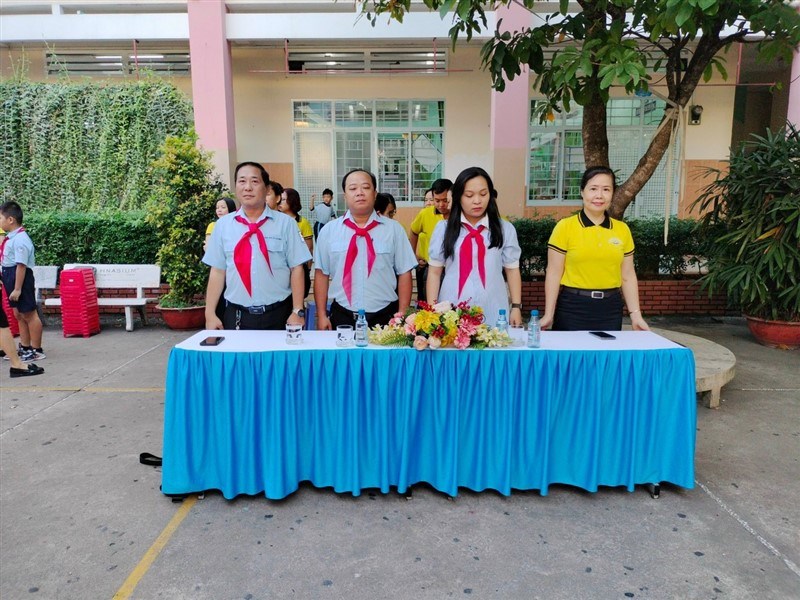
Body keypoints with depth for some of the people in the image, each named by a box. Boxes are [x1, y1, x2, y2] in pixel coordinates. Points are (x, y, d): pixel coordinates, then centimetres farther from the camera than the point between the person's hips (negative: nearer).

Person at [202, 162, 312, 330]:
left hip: (278, 315, -1)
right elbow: (217, 271, 4)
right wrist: (210, 314, 2)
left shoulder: (285, 223, -2)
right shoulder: (223, 225, 3)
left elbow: (296, 269, -4)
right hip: (236, 316, 2)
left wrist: (298, 311, -9)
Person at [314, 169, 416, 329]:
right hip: (342, 317, 1)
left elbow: (404, 274, 0)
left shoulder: (394, 229, 0)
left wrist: (402, 315, -3)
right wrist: (322, 315, 2)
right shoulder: (329, 230, 2)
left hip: (384, 318, 0)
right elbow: (322, 274, 4)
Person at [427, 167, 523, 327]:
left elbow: (512, 270, 7)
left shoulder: (505, 229, 2)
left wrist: (516, 307, 3)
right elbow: (434, 272, 4)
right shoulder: (443, 228, 3)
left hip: (493, 315, 0)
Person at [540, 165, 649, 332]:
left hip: (610, 308, 4)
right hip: (573, 307, -3)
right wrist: (549, 314, -7)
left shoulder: (622, 230, 7)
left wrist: (635, 314, 7)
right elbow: (554, 273, -5)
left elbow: (627, 276, 11)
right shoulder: (565, 227, -5)